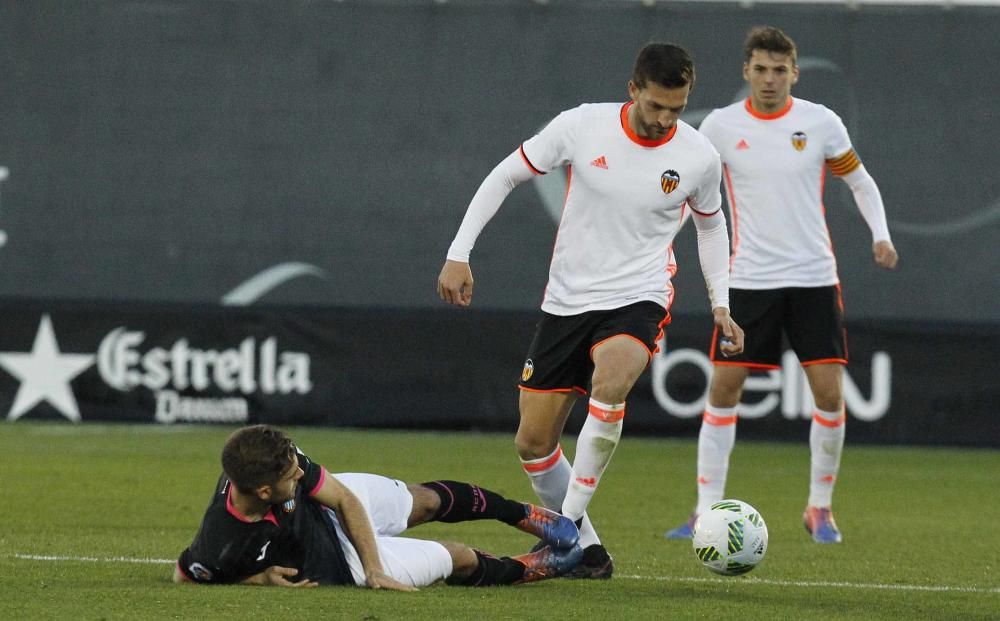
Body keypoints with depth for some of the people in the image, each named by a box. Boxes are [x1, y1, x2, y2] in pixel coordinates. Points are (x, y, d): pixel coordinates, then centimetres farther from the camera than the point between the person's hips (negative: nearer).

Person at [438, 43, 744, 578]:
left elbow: (710, 222, 15)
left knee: (610, 381, -35)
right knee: (532, 443, 2)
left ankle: (570, 522, -24)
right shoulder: (582, 126, -10)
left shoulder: (699, 157, -7)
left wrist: (720, 303, 7)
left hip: (638, 298, -2)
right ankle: (585, 549, 21)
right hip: (566, 301, 2)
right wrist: (459, 254, -4)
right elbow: (505, 176, 1)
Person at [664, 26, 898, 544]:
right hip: (749, 281, 0)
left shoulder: (820, 123, -2)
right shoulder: (720, 127, -2)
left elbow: (860, 181, 10)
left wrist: (880, 235, -5)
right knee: (723, 388, -4)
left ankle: (820, 508, 12)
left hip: (814, 278, 0)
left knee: (829, 393, -5)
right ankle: (707, 511, 3)